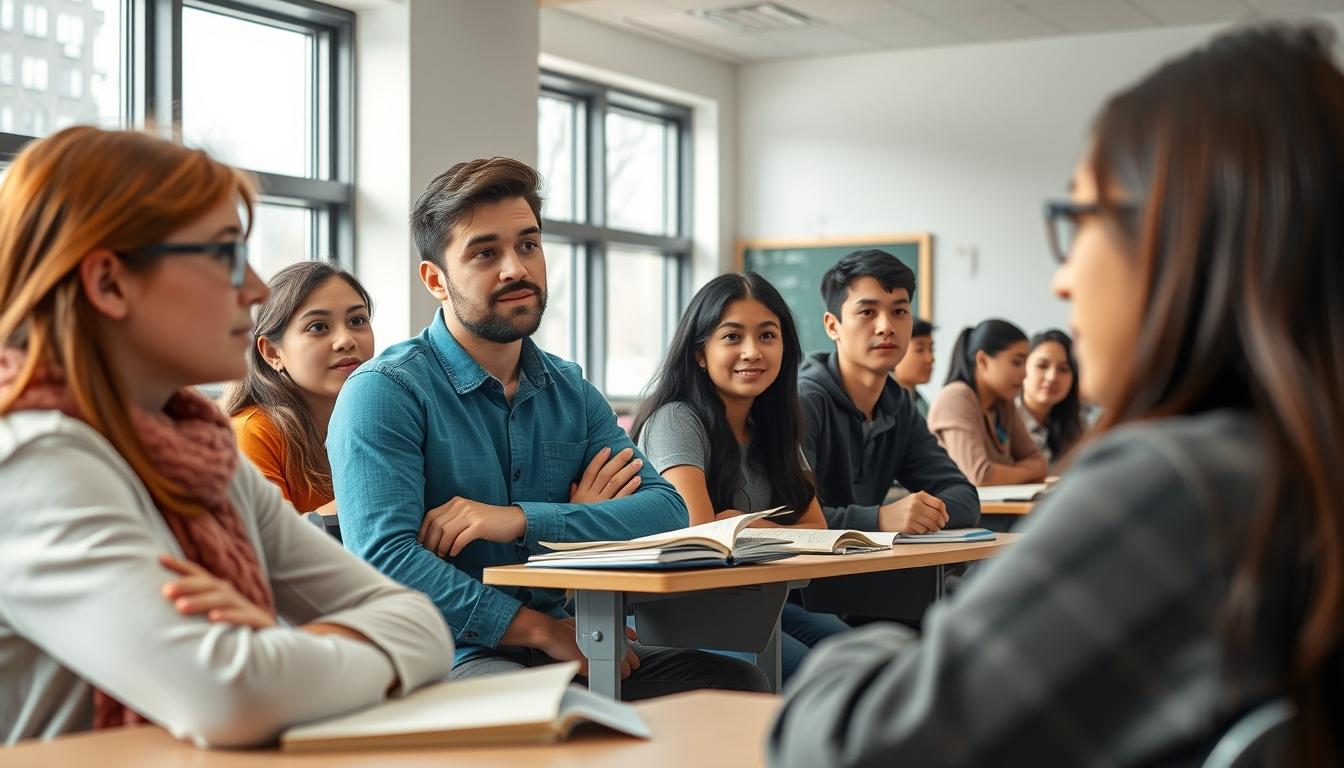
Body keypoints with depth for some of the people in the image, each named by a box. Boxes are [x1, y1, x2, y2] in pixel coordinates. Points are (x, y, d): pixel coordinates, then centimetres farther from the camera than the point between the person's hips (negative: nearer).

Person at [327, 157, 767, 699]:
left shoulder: (571, 393, 15)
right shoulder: (384, 391, -5)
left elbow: (669, 510, 1)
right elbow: (384, 559, -19)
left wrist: (523, 519, -15)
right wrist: (547, 632, -20)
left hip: (568, 648, 7)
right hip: (448, 660, -7)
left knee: (735, 681, -17)